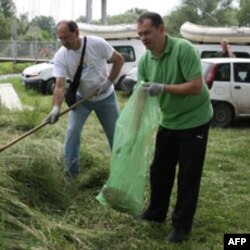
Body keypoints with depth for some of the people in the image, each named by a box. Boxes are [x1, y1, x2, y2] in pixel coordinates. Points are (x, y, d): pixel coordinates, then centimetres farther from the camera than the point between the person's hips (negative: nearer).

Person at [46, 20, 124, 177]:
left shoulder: (97, 43, -23)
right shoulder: (60, 56, -19)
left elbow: (119, 60, -12)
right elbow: (60, 86, -24)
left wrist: (108, 82, -19)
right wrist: (57, 107, -40)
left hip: (106, 97, -1)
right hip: (81, 98, 1)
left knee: (115, 133, 7)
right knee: (73, 131, -10)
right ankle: (71, 170, 3)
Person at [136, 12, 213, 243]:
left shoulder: (184, 49, -23)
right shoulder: (145, 60, -4)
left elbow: (196, 87, -27)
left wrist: (163, 88, -32)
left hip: (193, 121, -6)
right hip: (168, 122, 7)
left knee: (188, 176, 1)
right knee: (159, 170, 15)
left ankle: (182, 225, 13)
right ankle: (156, 212, 33)